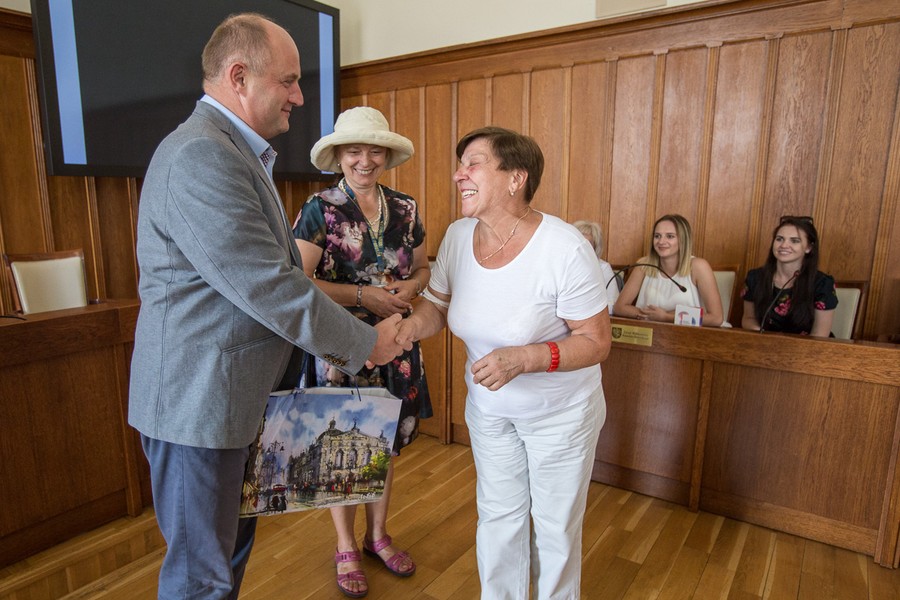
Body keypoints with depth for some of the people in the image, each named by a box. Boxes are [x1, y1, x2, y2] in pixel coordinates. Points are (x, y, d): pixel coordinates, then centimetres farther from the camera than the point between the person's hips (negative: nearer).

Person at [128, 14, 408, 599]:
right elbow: (270, 288, -25)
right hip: (198, 398, -10)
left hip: (235, 391, 10)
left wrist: (336, 341, 7)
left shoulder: (237, 151, 13)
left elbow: (273, 271, 13)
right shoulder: (201, 156, -22)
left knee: (233, 543, 25)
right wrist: (363, 343, -13)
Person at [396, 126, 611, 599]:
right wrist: (411, 325, -22)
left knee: (554, 524, 16)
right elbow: (436, 306, 0)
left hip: (560, 411, -4)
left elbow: (596, 341, -21)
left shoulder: (565, 249, -27)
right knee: (497, 516, 19)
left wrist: (523, 358, -35)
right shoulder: (458, 236, -11)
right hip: (488, 406, 4)